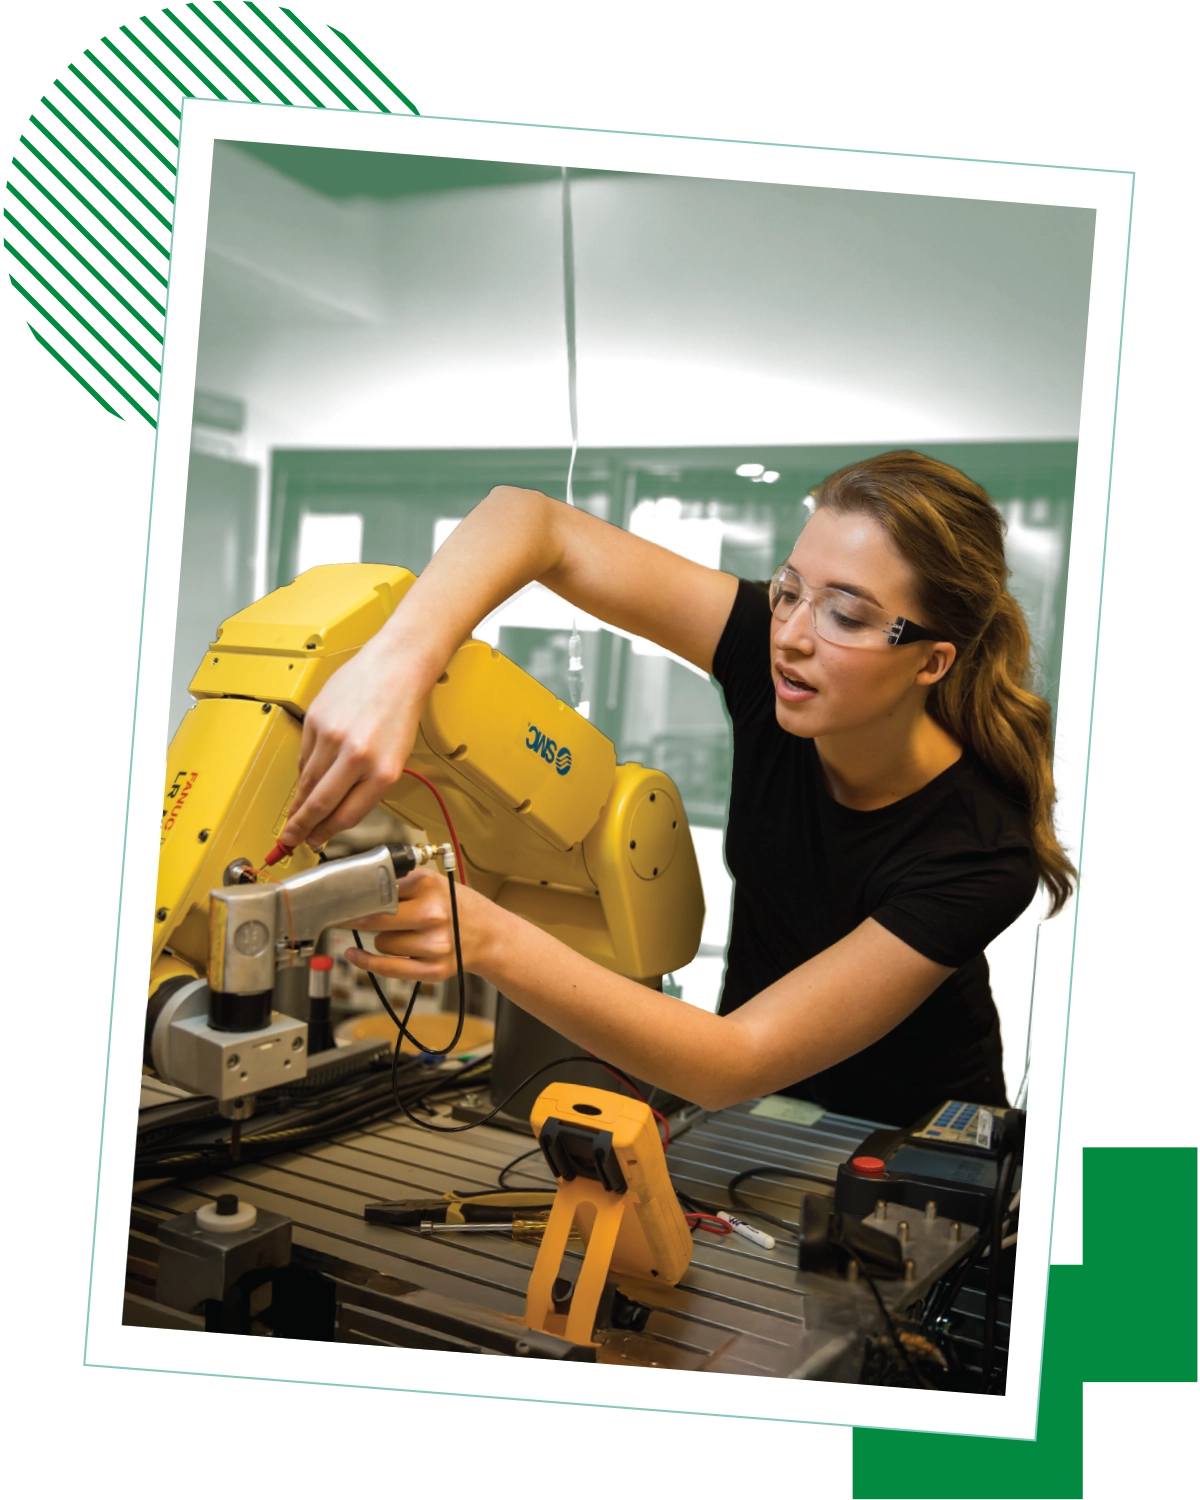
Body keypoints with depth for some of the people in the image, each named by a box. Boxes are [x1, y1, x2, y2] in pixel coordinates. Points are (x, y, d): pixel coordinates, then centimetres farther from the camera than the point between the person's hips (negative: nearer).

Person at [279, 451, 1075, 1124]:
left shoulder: (980, 855, -30)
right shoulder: (772, 658, -21)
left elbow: (734, 1064, -32)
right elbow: (535, 523, -25)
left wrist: (492, 942, -46)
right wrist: (399, 660, -46)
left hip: (908, 1135, -3)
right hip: (752, 1101, 4)